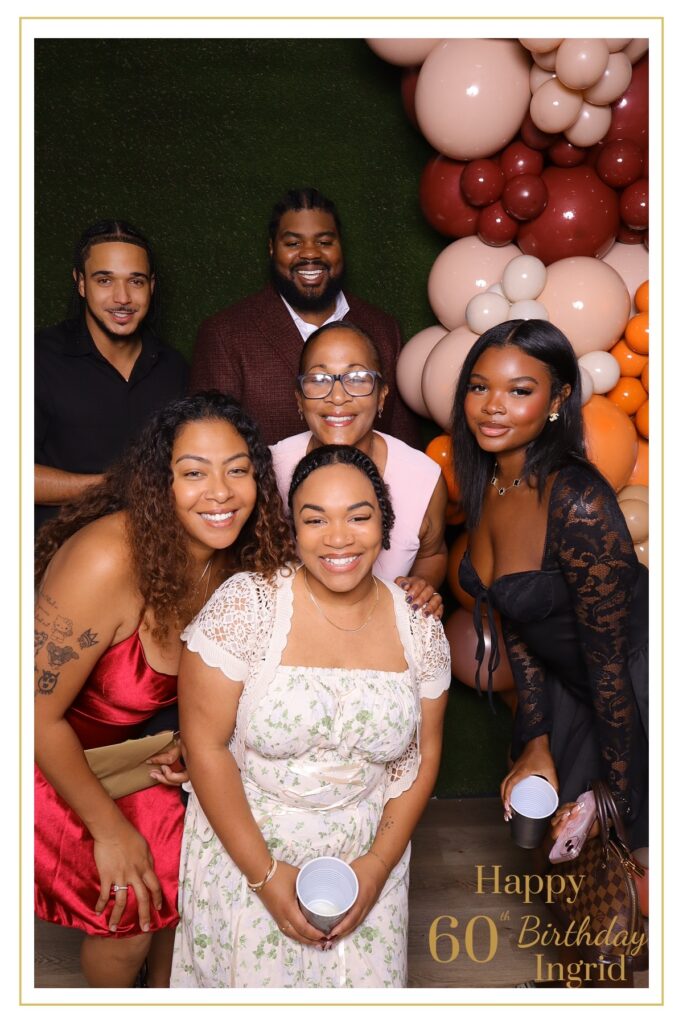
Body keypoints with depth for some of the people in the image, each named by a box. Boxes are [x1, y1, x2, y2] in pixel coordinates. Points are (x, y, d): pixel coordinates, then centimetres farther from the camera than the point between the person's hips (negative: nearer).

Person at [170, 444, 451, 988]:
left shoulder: (419, 626, -6)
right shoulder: (246, 605, -17)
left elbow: (423, 754, 2)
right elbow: (206, 746, -15)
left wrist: (379, 863, -7)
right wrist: (267, 874, -15)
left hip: (365, 856, 3)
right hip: (245, 847, -2)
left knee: (367, 981, 15)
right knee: (253, 974, 13)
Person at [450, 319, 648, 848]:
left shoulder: (577, 502, -32)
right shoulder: (485, 484, -8)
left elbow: (608, 660, -24)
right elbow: (515, 618, 1)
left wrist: (617, 796, -14)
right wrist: (536, 744, 0)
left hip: (638, 694, -7)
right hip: (570, 689, 7)